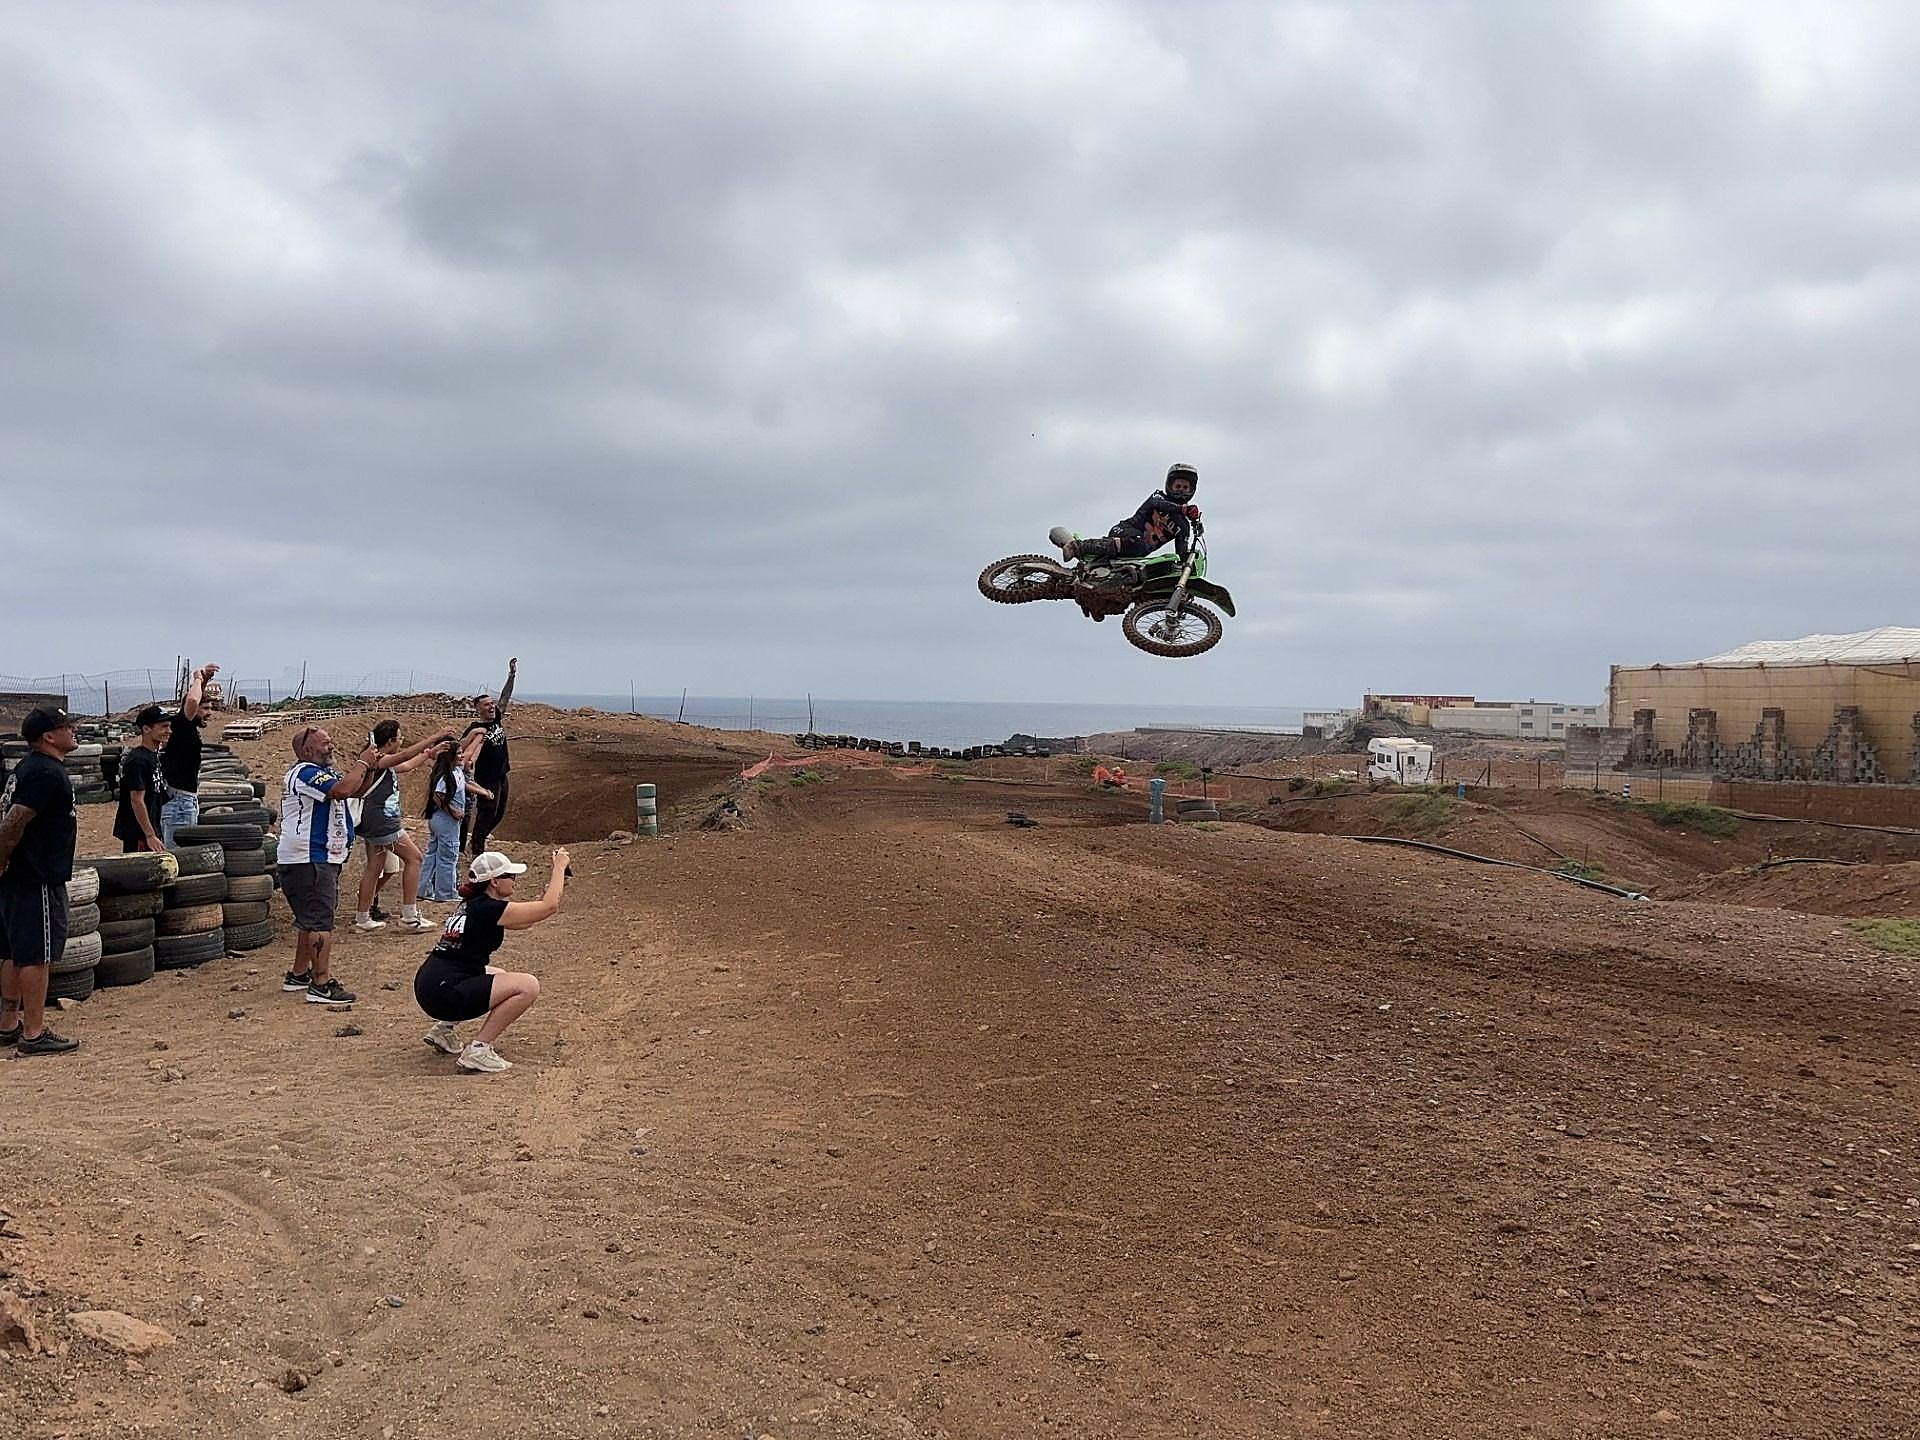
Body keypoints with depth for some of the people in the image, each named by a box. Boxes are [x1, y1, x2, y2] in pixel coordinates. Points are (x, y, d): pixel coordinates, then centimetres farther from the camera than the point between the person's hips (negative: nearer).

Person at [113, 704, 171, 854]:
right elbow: (137, 801, -22)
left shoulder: (154, 756, 12)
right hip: (138, 834, -10)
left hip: (152, 829, 10)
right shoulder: (138, 760, -18)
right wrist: (150, 836, -23)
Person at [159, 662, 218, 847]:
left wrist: (203, 680, 20)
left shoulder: (189, 728, 13)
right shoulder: (180, 724, -12)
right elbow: (192, 701, -34)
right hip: (179, 802, -10)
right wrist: (197, 678, -16)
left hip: (188, 801, 10)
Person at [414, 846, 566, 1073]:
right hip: (444, 993, -10)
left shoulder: (473, 905, 15)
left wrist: (555, 883, 18)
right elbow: (550, 906, -12)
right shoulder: (489, 909, -14)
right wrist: (559, 866, 0)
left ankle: (444, 1028, 22)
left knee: (501, 977, 31)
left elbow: (525, 922, 24)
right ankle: (478, 1049, -8)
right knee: (528, 986, -12)